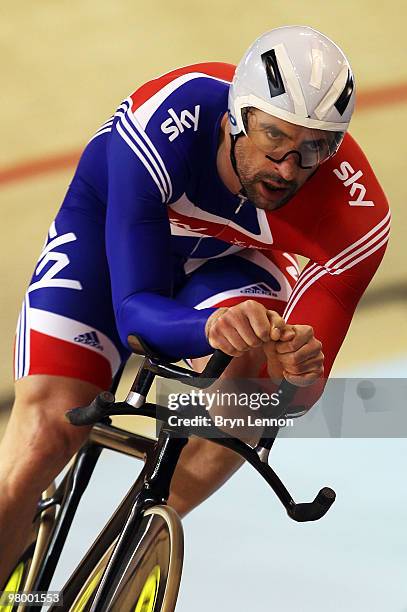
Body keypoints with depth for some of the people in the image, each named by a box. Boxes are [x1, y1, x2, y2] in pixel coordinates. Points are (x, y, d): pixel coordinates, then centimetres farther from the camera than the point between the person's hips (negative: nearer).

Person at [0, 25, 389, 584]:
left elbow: (301, 391, -27)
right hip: (110, 221, -1)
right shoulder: (163, 124, -39)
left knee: (252, 372, -32)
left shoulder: (358, 218, -33)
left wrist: (300, 368, -52)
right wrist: (211, 327, -61)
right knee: (49, 429, -21)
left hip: (226, 260, 1)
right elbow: (135, 312, -39)